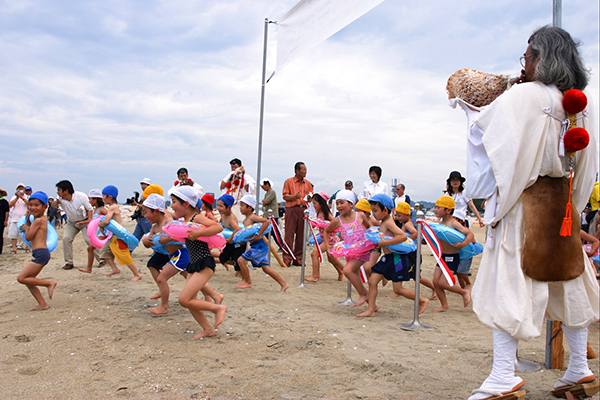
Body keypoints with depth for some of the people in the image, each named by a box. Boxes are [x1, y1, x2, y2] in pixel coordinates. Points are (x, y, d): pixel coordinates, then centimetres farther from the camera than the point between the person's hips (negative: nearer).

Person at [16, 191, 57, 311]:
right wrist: (28, 221, 14)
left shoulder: (38, 221, -12)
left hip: (40, 253, -10)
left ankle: (49, 283, -5)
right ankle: (42, 304, 11)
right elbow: (31, 229, 26)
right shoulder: (43, 219, 17)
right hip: (42, 253, 10)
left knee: (21, 278, -10)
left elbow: (28, 237, -13)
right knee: (28, 280, 12)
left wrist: (26, 228, 5)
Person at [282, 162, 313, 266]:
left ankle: (298, 259, 9)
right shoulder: (288, 182, 6)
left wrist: (309, 198, -6)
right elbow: (285, 196, 0)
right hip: (292, 209, -3)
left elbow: (311, 197, 18)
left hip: (303, 210, 3)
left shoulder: (308, 183, 17)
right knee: (289, 234, -6)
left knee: (301, 235, 3)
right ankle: (287, 258, -2)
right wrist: (295, 196, -18)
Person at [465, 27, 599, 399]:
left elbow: (480, 126, -4)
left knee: (510, 279, -7)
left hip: (525, 200, -7)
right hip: (564, 201, 7)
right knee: (567, 277, 14)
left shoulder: (522, 96, -11)